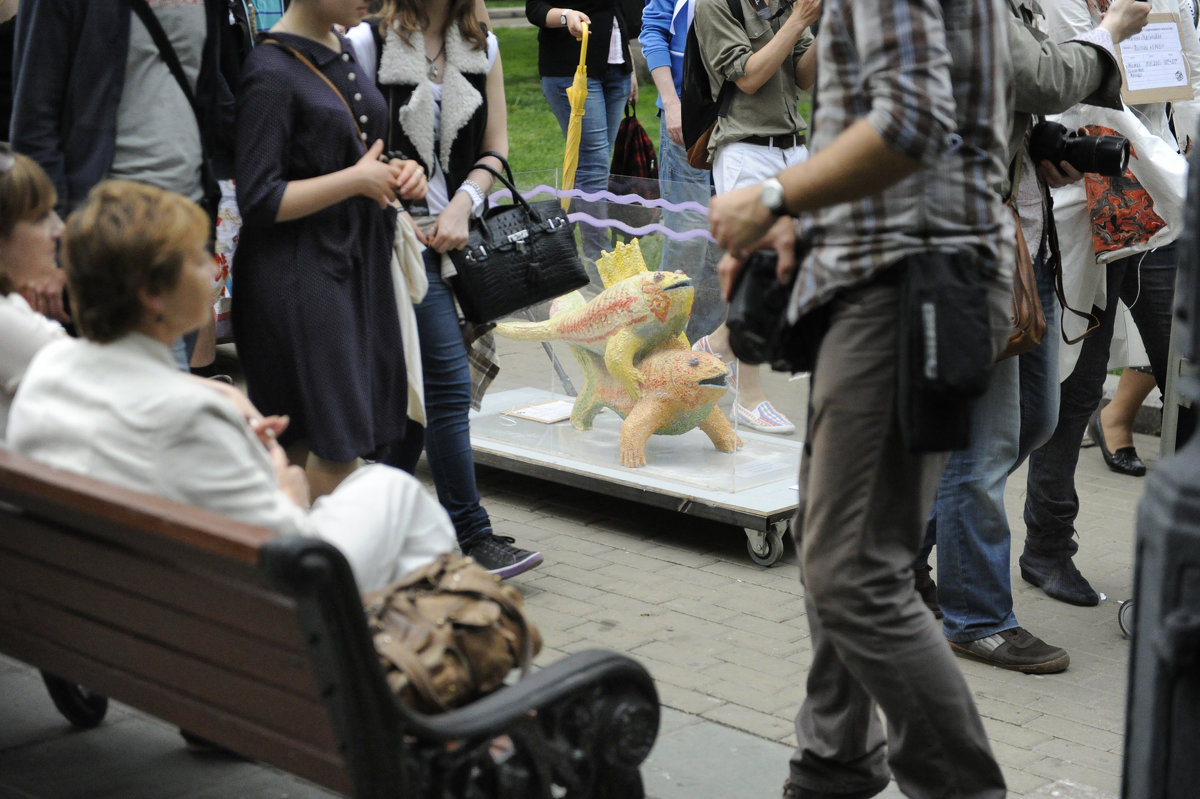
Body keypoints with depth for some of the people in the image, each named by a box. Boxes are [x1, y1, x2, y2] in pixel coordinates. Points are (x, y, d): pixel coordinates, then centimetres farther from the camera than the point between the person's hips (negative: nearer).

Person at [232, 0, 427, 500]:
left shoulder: (342, 51, 12)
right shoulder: (271, 72, -14)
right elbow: (259, 200, -17)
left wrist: (394, 172, 5)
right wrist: (357, 179, -14)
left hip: (358, 263, 8)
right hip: (298, 276, -8)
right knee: (337, 447, -9)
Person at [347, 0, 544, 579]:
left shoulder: (482, 47, 8)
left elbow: (496, 146, 10)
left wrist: (463, 205, -5)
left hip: (454, 231, 6)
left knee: (421, 382, 12)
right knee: (448, 381, -8)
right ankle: (469, 536, -2)